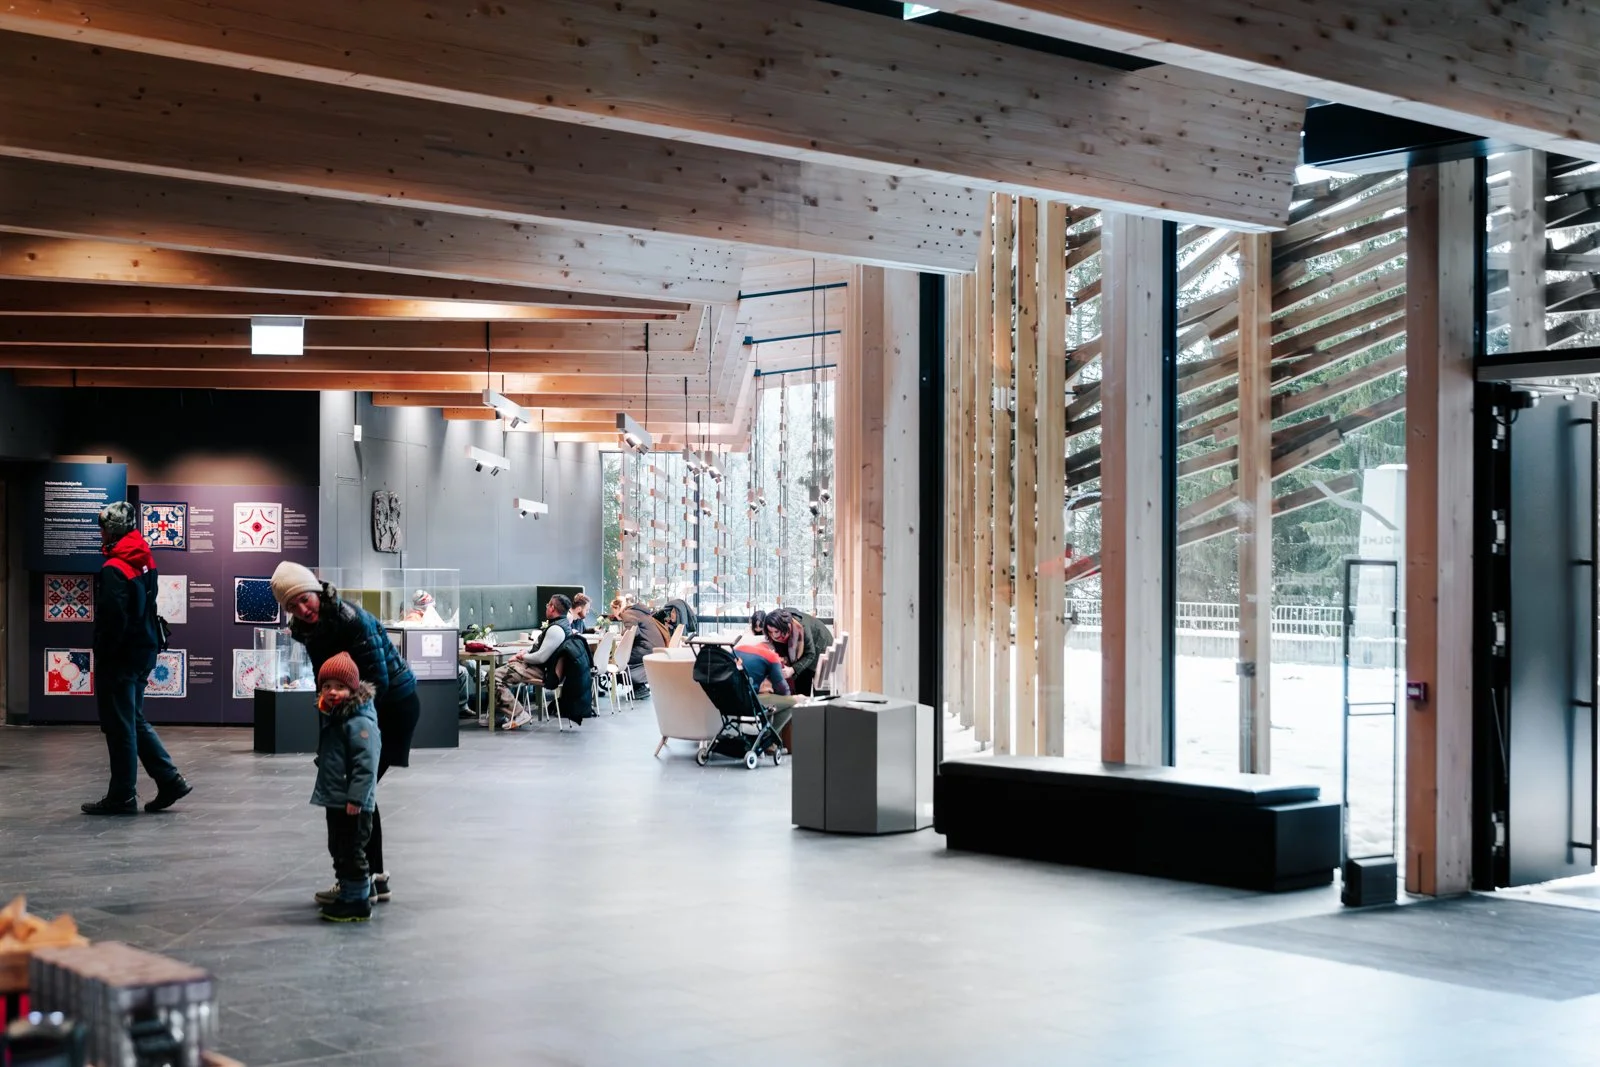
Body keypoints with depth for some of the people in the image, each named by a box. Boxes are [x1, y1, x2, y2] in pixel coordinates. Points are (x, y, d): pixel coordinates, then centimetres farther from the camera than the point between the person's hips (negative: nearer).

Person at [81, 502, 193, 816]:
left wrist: (101, 661, -15)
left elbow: (112, 622, -22)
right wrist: (148, 652, 19)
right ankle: (170, 781, 14)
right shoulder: (145, 562, 10)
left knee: (120, 727, 0)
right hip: (144, 651, 9)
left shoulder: (114, 569, -18)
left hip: (120, 658, -9)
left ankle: (122, 796, 7)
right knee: (136, 721, 17)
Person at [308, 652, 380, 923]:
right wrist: (326, 789, 22)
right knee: (338, 850, 18)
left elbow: (366, 766, -24)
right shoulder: (330, 718, 12)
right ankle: (348, 894, 30)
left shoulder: (360, 723, -20)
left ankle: (358, 903, 6)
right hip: (334, 800, 10)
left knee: (351, 853, -3)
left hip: (353, 805, -10)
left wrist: (356, 798, -25)